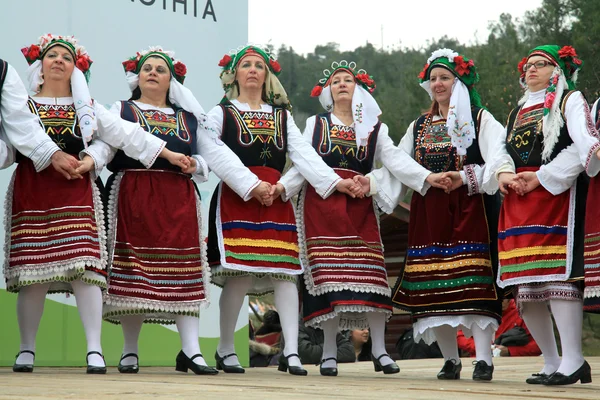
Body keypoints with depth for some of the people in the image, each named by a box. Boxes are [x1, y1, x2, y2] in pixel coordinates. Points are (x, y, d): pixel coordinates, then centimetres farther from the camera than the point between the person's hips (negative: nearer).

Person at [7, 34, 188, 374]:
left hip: (77, 193, 1)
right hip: (32, 192, 0)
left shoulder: (87, 108, 17)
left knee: (84, 267, -11)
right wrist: (53, 156, -21)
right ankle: (27, 349, 8)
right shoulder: (23, 102, 12)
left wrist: (167, 152, 5)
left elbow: (125, 133, 11)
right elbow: (22, 133, -7)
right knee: (33, 272, -3)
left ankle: (95, 350, -12)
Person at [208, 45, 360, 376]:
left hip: (276, 198, 4)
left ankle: (291, 351, -5)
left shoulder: (282, 115, 20)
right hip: (235, 197, -3)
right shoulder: (221, 113, 11)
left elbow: (303, 153, 8)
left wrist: (334, 180, -6)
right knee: (239, 272, -10)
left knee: (285, 271, -5)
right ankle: (225, 349, 5)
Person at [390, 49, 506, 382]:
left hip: (468, 209, -5)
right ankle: (450, 360, 10)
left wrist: (465, 177, -25)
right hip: (428, 212, 5)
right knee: (432, 285, 1)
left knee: (471, 279, -12)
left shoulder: (480, 120, 4)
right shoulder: (419, 126, 20)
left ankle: (483, 358, -11)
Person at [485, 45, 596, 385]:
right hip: (519, 201, 7)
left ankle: (573, 361, -17)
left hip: (558, 193, -7)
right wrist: (504, 173, -2)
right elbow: (506, 151, 22)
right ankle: (552, 363, 9)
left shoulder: (570, 101, 5)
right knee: (524, 285, 1)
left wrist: (541, 177, -14)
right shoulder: (518, 112, 26)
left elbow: (584, 146, -8)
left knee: (557, 274, -18)